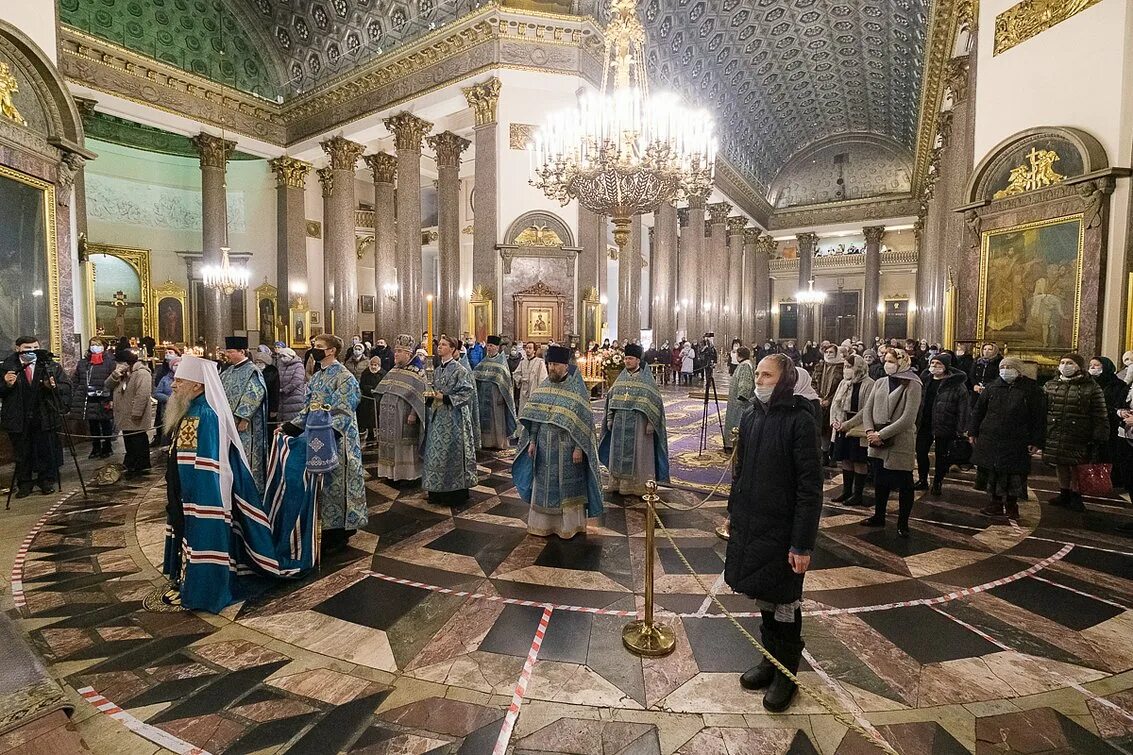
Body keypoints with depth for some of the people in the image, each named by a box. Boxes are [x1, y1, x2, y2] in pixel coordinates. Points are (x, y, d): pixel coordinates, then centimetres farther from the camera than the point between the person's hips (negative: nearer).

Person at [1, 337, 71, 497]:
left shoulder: (51, 366, -1)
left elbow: (66, 387, 1)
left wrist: (54, 387, -18)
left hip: (45, 417, -1)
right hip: (19, 419, 1)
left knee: (47, 451, 7)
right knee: (22, 453, 12)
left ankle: (47, 482, 23)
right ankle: (25, 484, 25)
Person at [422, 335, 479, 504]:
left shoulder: (459, 370, -10)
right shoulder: (437, 371, 12)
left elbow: (468, 392, -15)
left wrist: (445, 398, -18)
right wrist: (432, 396, -1)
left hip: (453, 417, -7)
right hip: (437, 416, 7)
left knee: (451, 452, -2)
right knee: (436, 452, 9)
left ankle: (455, 493, 10)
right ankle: (438, 492, 20)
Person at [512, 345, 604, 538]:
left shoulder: (577, 389, -10)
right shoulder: (544, 387, 5)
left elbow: (583, 421, -12)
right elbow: (534, 417, 8)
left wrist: (578, 448, -16)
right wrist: (532, 441, 3)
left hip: (567, 447, -5)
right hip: (545, 446, 5)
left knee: (568, 486, 6)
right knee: (545, 484, 12)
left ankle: (570, 525, 21)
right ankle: (544, 524, 26)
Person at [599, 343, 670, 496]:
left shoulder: (646, 378, -3)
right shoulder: (621, 377, 10)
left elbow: (654, 401, -6)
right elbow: (611, 398, 14)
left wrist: (651, 422, -13)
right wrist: (610, 419, 9)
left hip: (639, 422, -4)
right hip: (620, 422, 4)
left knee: (638, 453, 1)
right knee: (619, 452, 8)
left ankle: (640, 487, 11)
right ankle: (619, 484, 19)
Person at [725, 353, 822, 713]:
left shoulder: (799, 421, -17)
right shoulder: (751, 417, 3)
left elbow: (810, 486, -18)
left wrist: (803, 544, -17)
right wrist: (734, 511, 14)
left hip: (782, 531, -6)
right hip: (750, 525, 6)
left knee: (784, 603, 11)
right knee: (762, 595, 20)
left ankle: (786, 674, 31)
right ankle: (770, 659, 40)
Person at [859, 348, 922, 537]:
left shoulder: (912, 385, -10)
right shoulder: (880, 383, 8)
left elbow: (907, 419, -18)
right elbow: (867, 409, 6)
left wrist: (881, 434, -19)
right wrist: (870, 431, -10)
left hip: (900, 443, -5)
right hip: (878, 443, 5)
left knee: (904, 484, 7)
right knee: (880, 481, 16)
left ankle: (903, 523, 20)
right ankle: (879, 516, 31)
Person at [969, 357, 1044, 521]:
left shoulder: (1032, 390, -1)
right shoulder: (991, 387, 7)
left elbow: (1039, 418, -2)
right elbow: (978, 411, 12)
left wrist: (1036, 442, -6)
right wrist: (973, 432, 8)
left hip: (1016, 444, -3)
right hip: (990, 440, 3)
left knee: (1014, 476, 3)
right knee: (992, 474, 8)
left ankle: (1011, 506, 19)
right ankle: (996, 503, 21)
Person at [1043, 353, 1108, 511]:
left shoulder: (1091, 388, -2)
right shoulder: (1050, 386, 7)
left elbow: (1100, 417, -3)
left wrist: (1098, 439, -7)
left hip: (1078, 438, -3)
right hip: (1054, 437, 3)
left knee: (1076, 467, 4)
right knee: (1060, 465, 12)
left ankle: (1075, 497, 20)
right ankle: (1064, 494, 26)